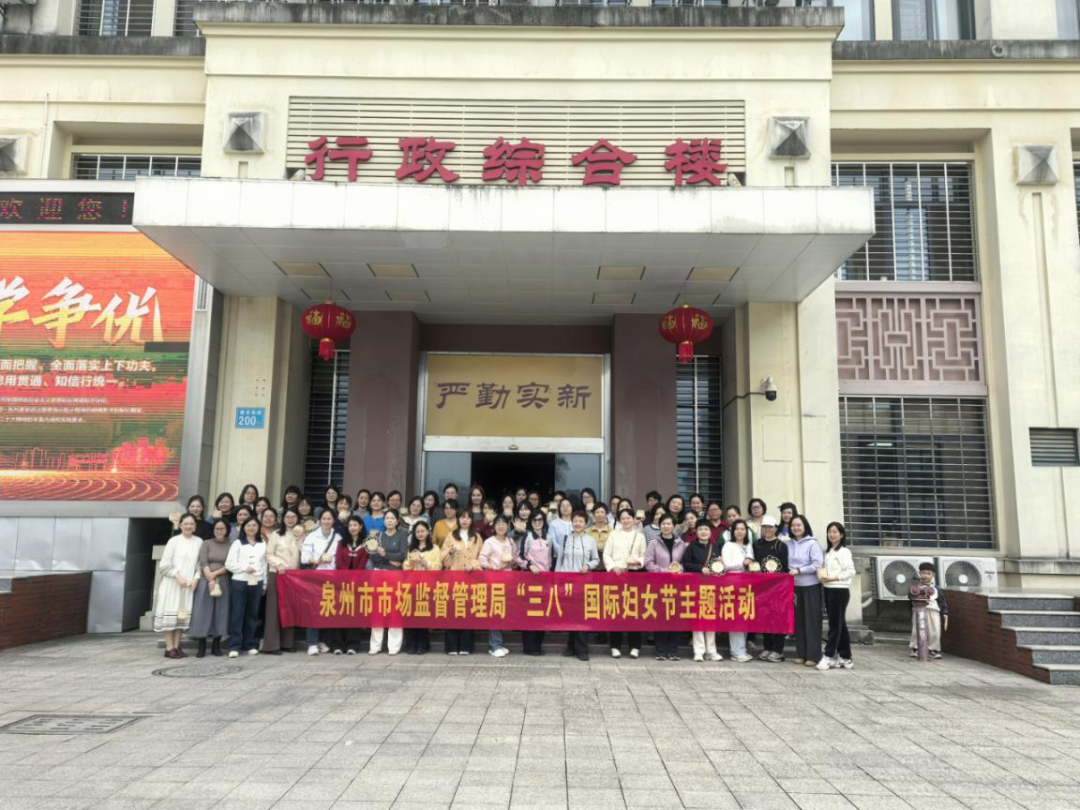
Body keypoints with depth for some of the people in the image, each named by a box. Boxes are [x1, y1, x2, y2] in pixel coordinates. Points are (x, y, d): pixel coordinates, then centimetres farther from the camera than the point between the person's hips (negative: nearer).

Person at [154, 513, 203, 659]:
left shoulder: (199, 541, 4)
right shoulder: (174, 541, -4)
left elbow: (200, 563, 5)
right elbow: (164, 564, -5)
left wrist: (196, 578, -7)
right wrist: (178, 576, -13)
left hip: (189, 584, 3)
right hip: (172, 583, -3)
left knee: (183, 614, 4)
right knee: (171, 613, -3)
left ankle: (176, 647, 11)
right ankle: (169, 648, 1)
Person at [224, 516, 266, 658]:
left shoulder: (262, 544, 12)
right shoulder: (237, 543, 2)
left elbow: (264, 564, 12)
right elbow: (229, 563, -4)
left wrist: (264, 583, 9)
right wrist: (245, 568, -15)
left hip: (256, 583, 3)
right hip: (239, 582, -3)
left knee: (252, 614, 8)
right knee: (237, 614, -3)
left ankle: (249, 645, 16)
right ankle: (234, 646, 1)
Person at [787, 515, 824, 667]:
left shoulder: (813, 544, -8)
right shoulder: (789, 544, 6)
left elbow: (818, 565, -14)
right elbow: (787, 563, 14)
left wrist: (799, 570, -18)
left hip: (811, 586, -5)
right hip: (795, 586, 5)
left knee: (812, 620, -1)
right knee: (798, 620, 9)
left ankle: (813, 655, 4)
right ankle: (801, 654, 18)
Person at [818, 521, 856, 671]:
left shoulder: (844, 551, -7)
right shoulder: (828, 552, 16)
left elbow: (851, 571, -15)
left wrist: (831, 578, -18)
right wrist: (822, 575, -4)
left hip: (840, 590, -8)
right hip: (828, 590, 8)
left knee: (835, 624, -4)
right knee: (839, 625, 10)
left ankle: (829, 656, -2)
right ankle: (845, 658, 15)